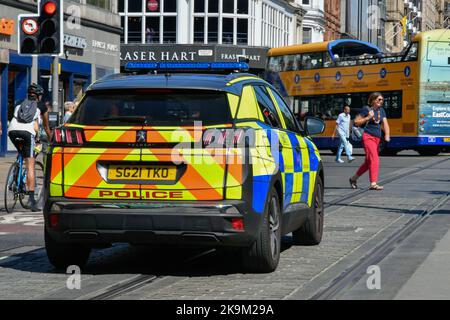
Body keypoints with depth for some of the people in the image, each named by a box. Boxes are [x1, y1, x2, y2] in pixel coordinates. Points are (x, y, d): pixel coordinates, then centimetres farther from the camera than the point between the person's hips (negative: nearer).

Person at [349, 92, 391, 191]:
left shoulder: (381, 110, 14)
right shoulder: (366, 109, -4)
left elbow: (385, 124, 7)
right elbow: (356, 122, -3)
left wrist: (387, 135, -10)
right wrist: (368, 118, -15)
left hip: (377, 138, 7)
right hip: (368, 137, -7)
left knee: (369, 162, 13)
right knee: (375, 160, -17)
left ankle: (354, 178, 28)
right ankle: (373, 184, -19)